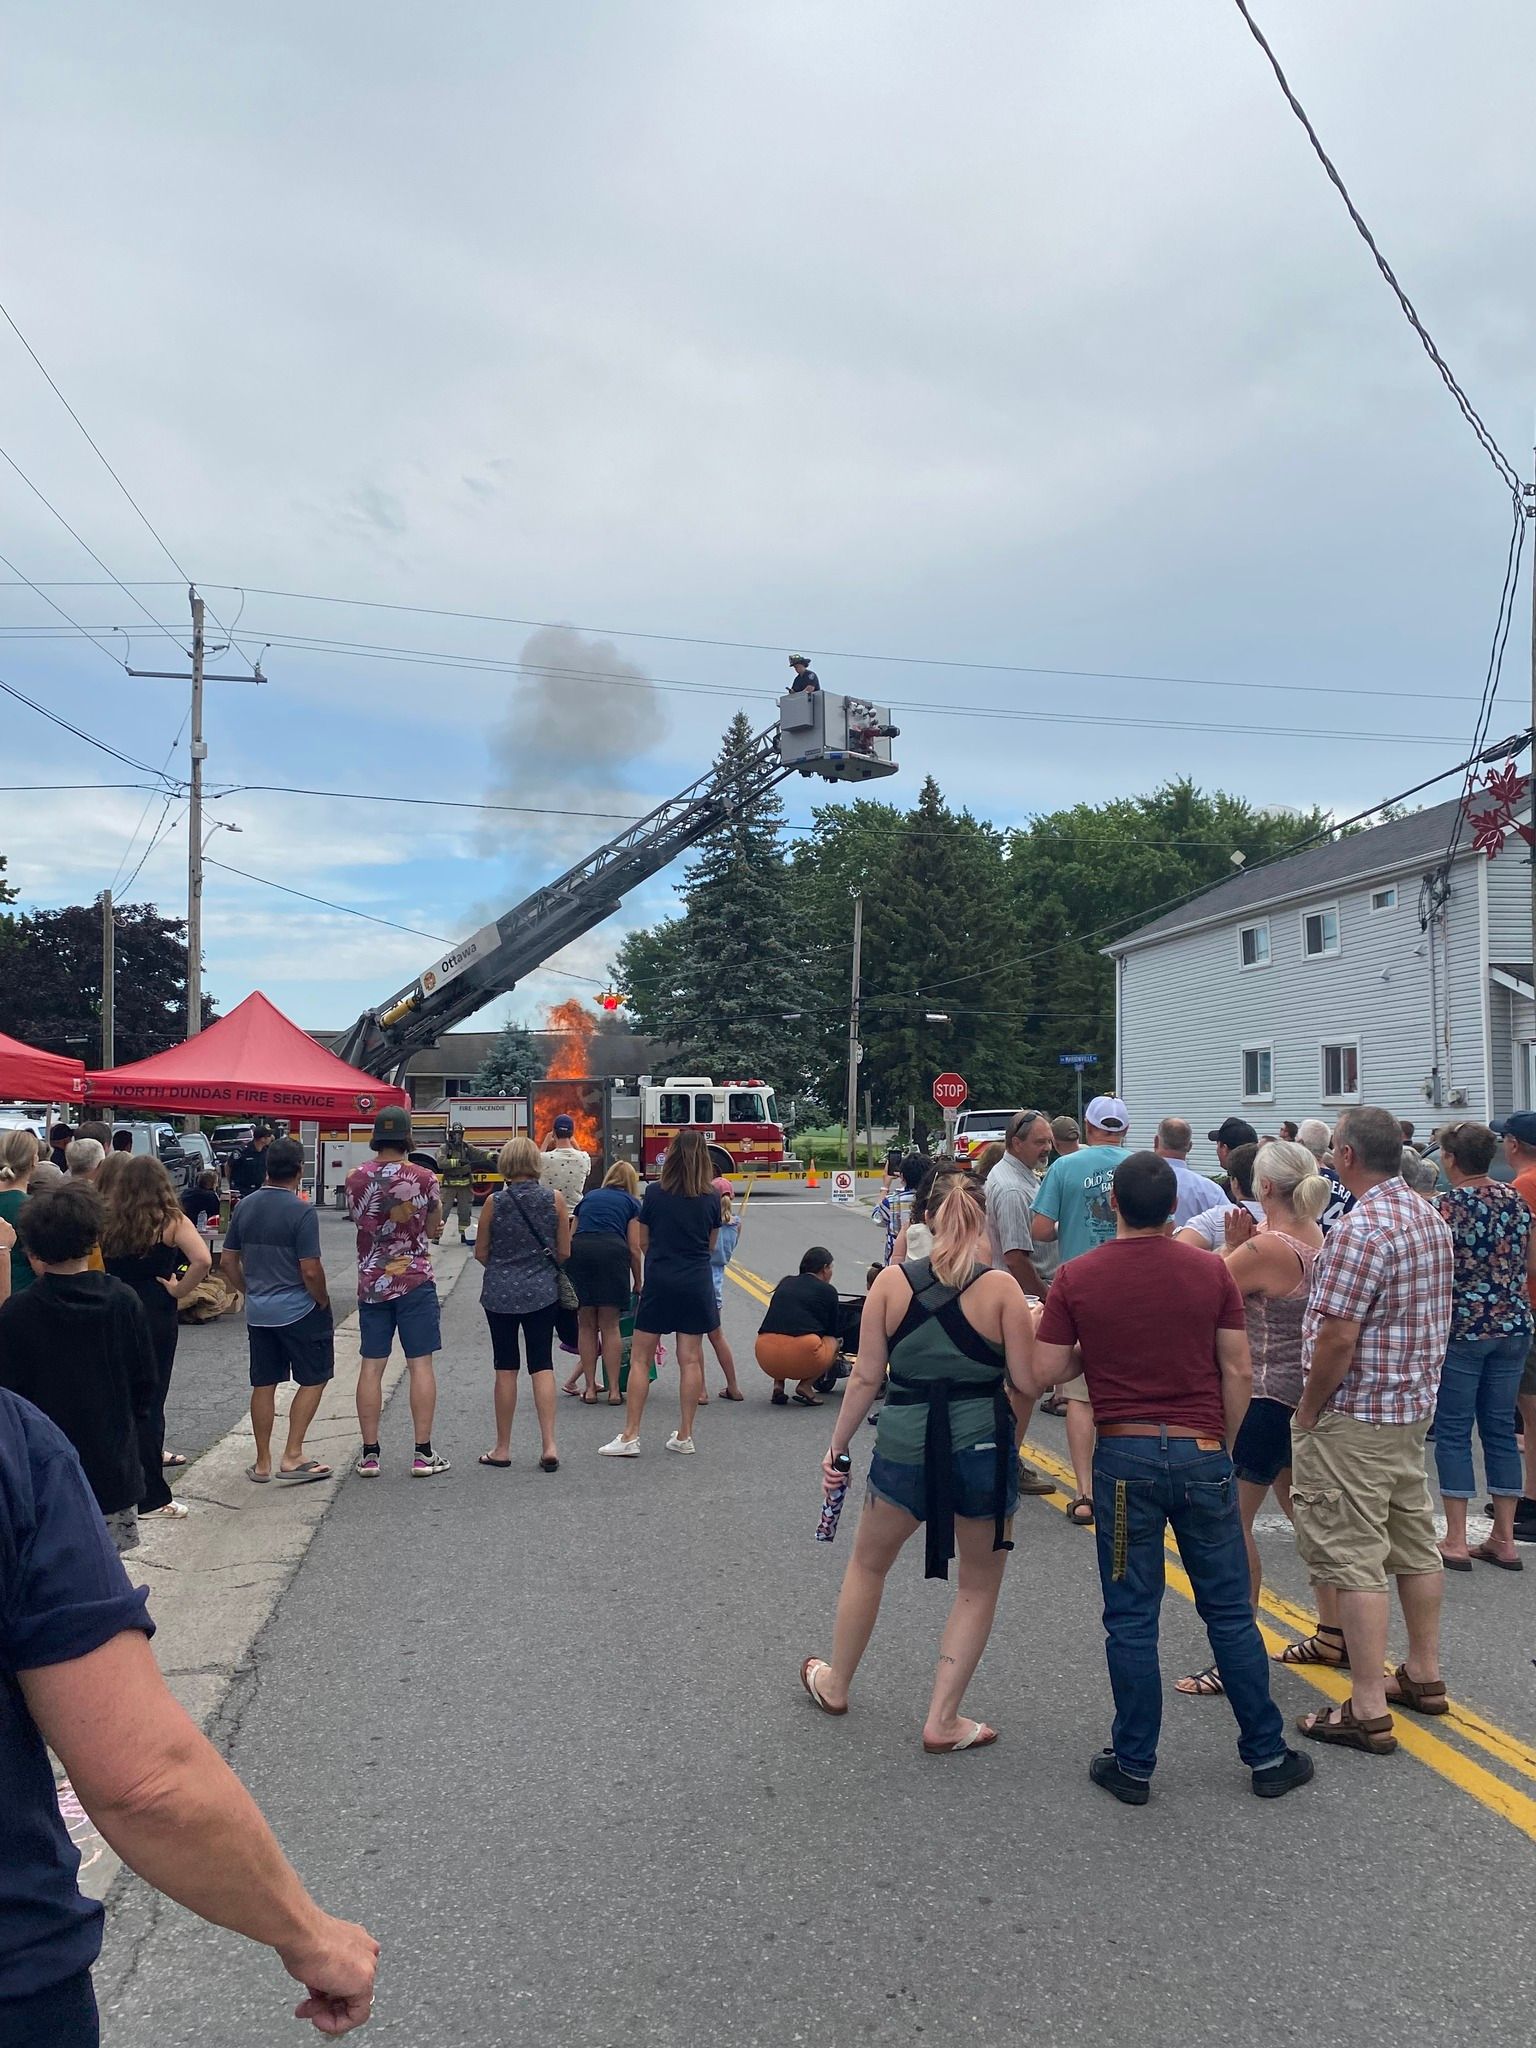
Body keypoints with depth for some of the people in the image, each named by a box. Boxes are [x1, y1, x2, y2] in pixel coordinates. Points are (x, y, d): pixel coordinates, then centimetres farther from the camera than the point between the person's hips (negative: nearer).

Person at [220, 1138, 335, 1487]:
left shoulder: (245, 1207, 2)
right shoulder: (302, 1210, -17)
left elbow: (227, 1263, 8)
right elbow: (310, 1270, -19)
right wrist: (323, 1301, -3)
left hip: (258, 1311, 6)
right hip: (299, 1310, -6)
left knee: (263, 1385, 13)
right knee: (313, 1379, 9)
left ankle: (262, 1463, 20)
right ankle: (292, 1457, 4)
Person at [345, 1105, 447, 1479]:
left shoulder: (356, 1179, -2)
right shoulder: (423, 1178, -9)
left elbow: (359, 1220, 10)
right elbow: (434, 1231, -1)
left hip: (371, 1283, 3)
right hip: (415, 1280, -3)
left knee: (371, 1367, 8)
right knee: (420, 1364, 2)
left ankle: (369, 1454, 11)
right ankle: (423, 1454, 4)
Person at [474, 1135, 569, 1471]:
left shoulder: (494, 1202, -7)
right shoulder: (554, 1199, -6)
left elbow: (481, 1252, 1)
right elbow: (564, 1252, -1)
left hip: (500, 1292, 0)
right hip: (542, 1292, 0)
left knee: (506, 1368, 8)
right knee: (542, 1365, 7)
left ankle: (502, 1449, 17)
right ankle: (548, 1445, -2)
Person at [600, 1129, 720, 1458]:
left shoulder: (655, 1193, -5)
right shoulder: (711, 1199, -1)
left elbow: (643, 1242, 4)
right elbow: (710, 1246, 9)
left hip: (659, 1281, -2)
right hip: (697, 1283, 2)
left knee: (640, 1358, 5)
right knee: (691, 1359, 6)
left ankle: (630, 1435, 4)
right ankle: (685, 1435, 11)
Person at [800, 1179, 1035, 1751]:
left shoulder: (892, 1281, -4)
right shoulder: (1002, 1288, -8)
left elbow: (866, 1377, -4)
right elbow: (1024, 1386, -8)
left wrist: (836, 1446, 7)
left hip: (905, 1444, 2)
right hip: (983, 1448, -1)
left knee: (868, 1563, 24)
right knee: (979, 1587, 18)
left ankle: (834, 1684, 41)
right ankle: (942, 1720, 19)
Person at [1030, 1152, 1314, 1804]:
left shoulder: (1076, 1278, -6)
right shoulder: (1210, 1271, -2)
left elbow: (1043, 1375, -5)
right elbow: (1237, 1372, 0)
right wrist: (1223, 1444, 13)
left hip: (1124, 1456, -1)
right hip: (1201, 1455, 1)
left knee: (1131, 1619, 8)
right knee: (1230, 1612, 14)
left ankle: (1133, 1764, 17)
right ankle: (1267, 1755, 24)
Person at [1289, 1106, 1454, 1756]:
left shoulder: (1361, 1228, -23)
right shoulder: (1430, 1218, 8)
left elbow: (1337, 1338, -24)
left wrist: (1308, 1411, -13)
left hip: (1353, 1415, -10)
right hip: (1414, 1406, 10)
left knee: (1351, 1556, -3)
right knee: (1414, 1539, 19)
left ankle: (1368, 1712, 2)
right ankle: (1424, 1676, 33)